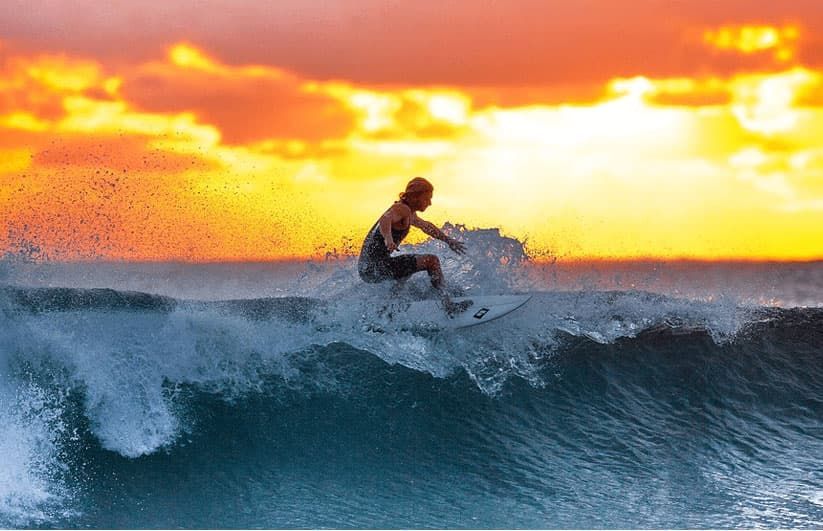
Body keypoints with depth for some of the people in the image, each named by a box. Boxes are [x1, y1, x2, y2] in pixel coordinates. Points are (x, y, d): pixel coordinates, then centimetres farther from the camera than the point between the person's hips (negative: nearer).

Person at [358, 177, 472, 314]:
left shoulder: (409, 214, 19)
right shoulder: (402, 209, -13)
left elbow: (426, 226, 38)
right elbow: (385, 219, -34)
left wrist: (448, 240, 42)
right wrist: (388, 239, -54)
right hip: (375, 266, -11)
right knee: (431, 261, -11)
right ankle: (448, 304, -16)